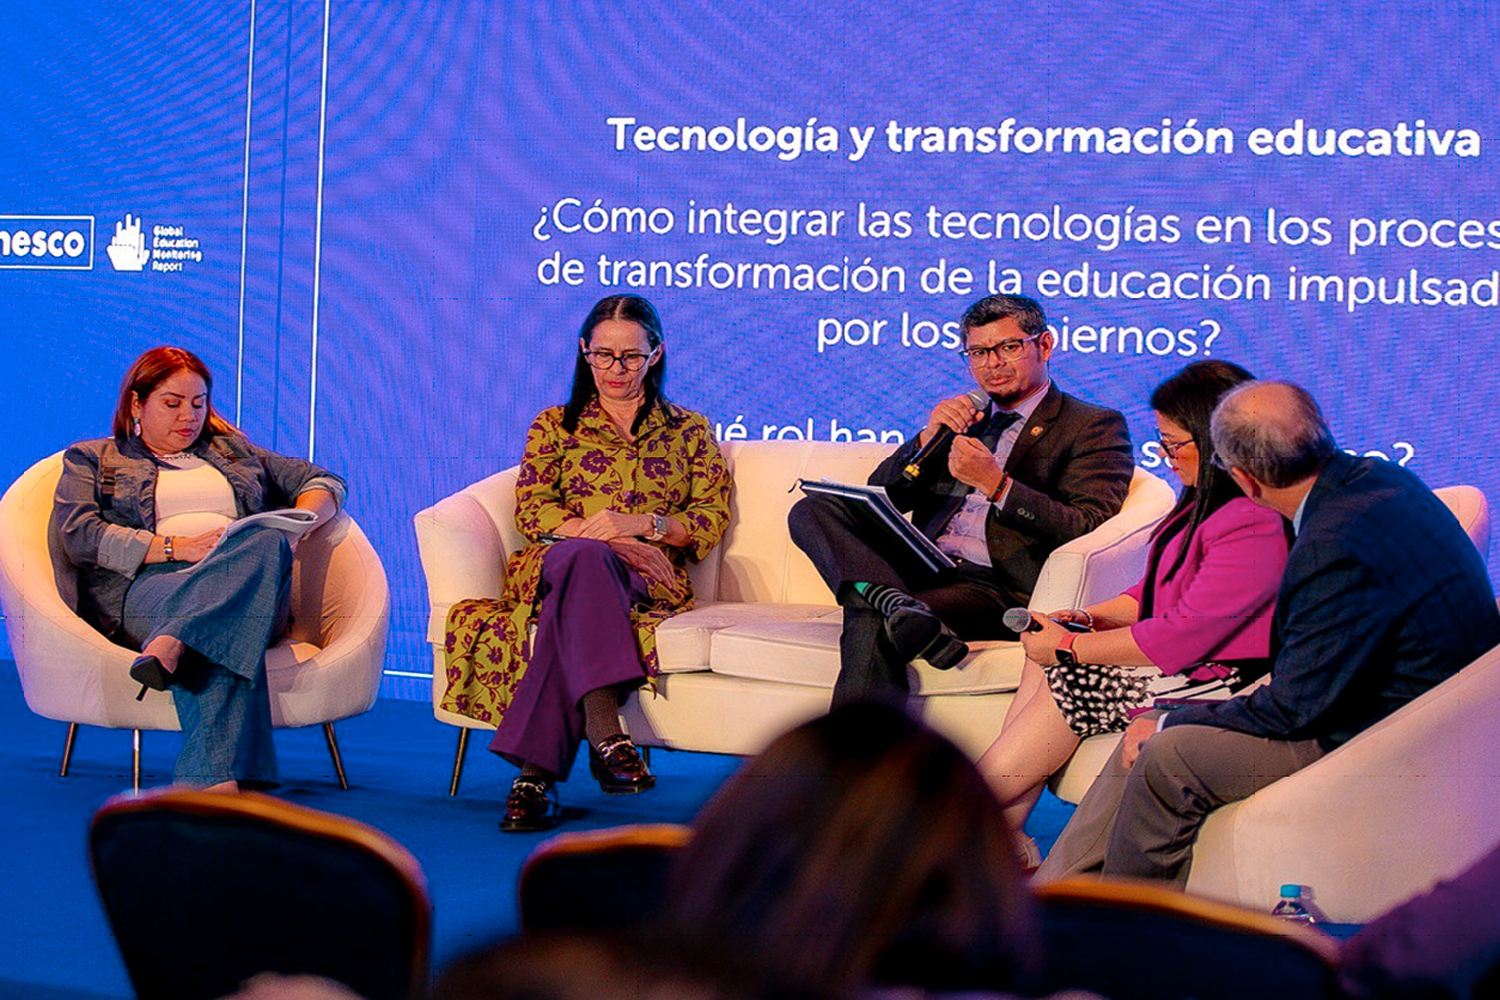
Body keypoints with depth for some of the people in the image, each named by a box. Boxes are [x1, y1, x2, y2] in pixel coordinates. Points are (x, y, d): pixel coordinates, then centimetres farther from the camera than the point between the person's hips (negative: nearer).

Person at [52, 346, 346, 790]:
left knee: (267, 543, -38)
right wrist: (176, 548, -9)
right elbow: (80, 535, 4)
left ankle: (171, 645, -61)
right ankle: (216, 778, -62)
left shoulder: (232, 450, 34)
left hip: (254, 589, 3)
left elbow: (324, 482, 30)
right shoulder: (91, 459, 24)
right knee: (222, 628, -42)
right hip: (145, 585, -3)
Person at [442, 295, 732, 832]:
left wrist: (643, 524, -8)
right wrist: (594, 533, -12)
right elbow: (531, 509, 8)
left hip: (650, 581, 0)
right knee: (584, 557, -42)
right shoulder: (555, 426, 23)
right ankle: (604, 731, -56)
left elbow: (713, 520, 11)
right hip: (554, 564, 0)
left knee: (572, 606, -40)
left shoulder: (689, 431, 23)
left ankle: (535, 771, -52)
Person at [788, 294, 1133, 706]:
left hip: (999, 586, -7)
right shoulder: (961, 418, 28)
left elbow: (1089, 529, -7)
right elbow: (882, 496, 20)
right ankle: (892, 601, -41)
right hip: (921, 568, 7)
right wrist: (929, 436, 1)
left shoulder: (1095, 426, 8)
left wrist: (994, 483, -16)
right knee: (813, 511, -20)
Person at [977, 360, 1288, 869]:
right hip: (1182, 656, 10)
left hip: (1212, 680, -10)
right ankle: (1005, 841, -3)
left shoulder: (1257, 526, -24)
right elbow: (1163, 590, 19)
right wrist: (1091, 617, 2)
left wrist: (1070, 647, -17)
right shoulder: (1212, 498, 10)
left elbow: (1185, 635, -25)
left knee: (1067, 681, -11)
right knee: (1045, 659, 0)